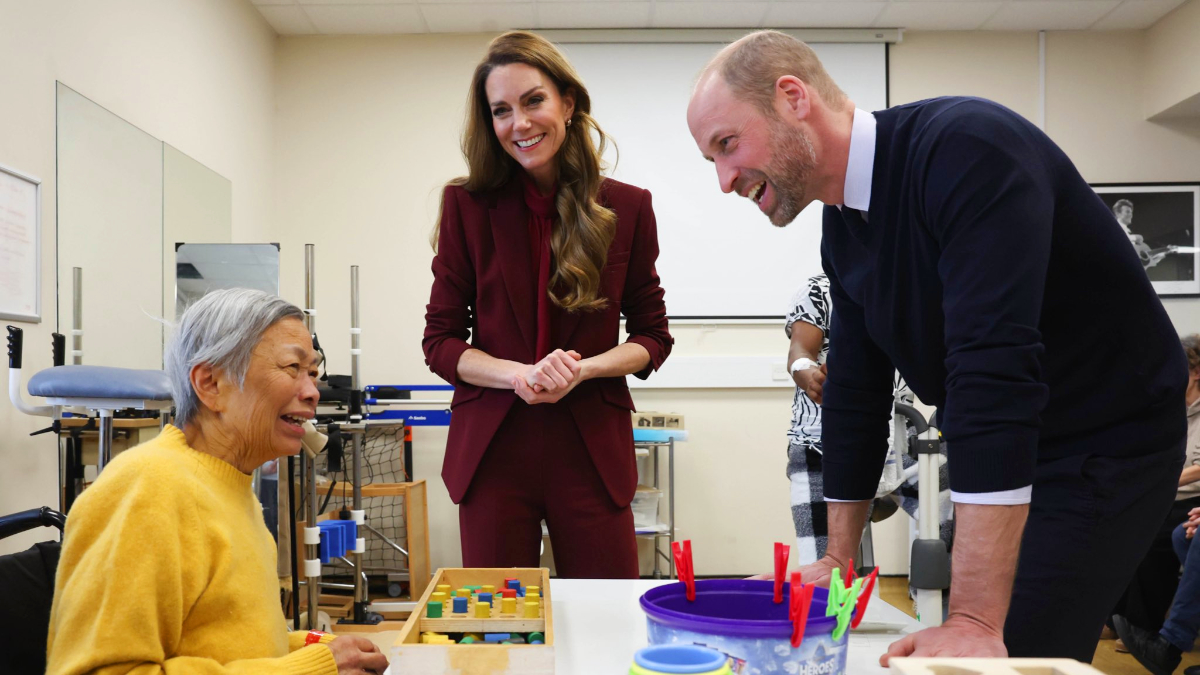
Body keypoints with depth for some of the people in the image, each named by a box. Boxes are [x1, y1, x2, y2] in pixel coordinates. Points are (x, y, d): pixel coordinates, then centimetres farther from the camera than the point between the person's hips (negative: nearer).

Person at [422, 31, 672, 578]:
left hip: (592, 451, 0)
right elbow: (439, 341, 2)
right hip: (492, 450, 0)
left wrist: (582, 369, -12)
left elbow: (653, 337, 8)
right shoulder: (467, 205, 2)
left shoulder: (627, 208, 3)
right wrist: (520, 375, -15)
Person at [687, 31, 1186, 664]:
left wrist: (975, 621, -39)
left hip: (1107, 445, -8)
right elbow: (856, 390, 6)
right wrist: (837, 559, 7)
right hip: (998, 455, 8)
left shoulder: (968, 149, -28)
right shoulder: (841, 229, 0)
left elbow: (994, 371, -36)